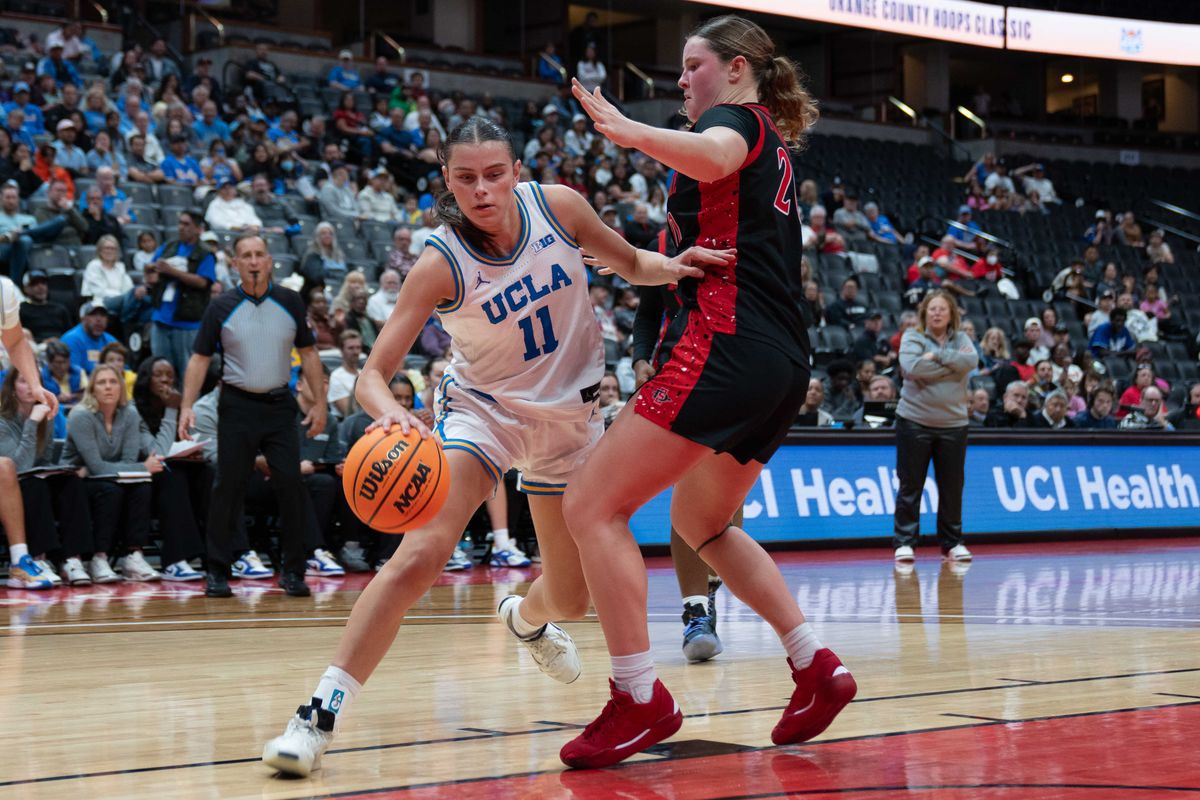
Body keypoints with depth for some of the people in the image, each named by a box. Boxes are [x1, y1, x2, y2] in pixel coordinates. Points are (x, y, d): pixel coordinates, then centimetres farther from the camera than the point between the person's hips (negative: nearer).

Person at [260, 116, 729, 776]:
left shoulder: (558, 206, -16)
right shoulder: (441, 263, -23)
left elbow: (629, 264, 4)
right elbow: (373, 374, -26)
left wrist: (670, 268, -18)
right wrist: (390, 412, -48)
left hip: (569, 415, 3)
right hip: (482, 410, -3)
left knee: (569, 600, 12)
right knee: (419, 555, -28)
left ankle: (524, 617, 52)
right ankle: (320, 714, -25)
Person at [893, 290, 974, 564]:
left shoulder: (960, 339, 9)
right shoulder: (912, 337, 0)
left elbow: (971, 361, -11)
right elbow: (912, 367, -19)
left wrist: (937, 355, -17)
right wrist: (952, 363, -13)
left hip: (953, 424, 3)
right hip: (914, 421, -3)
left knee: (952, 487, 6)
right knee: (910, 486, 0)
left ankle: (952, 542, 16)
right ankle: (904, 542, 6)